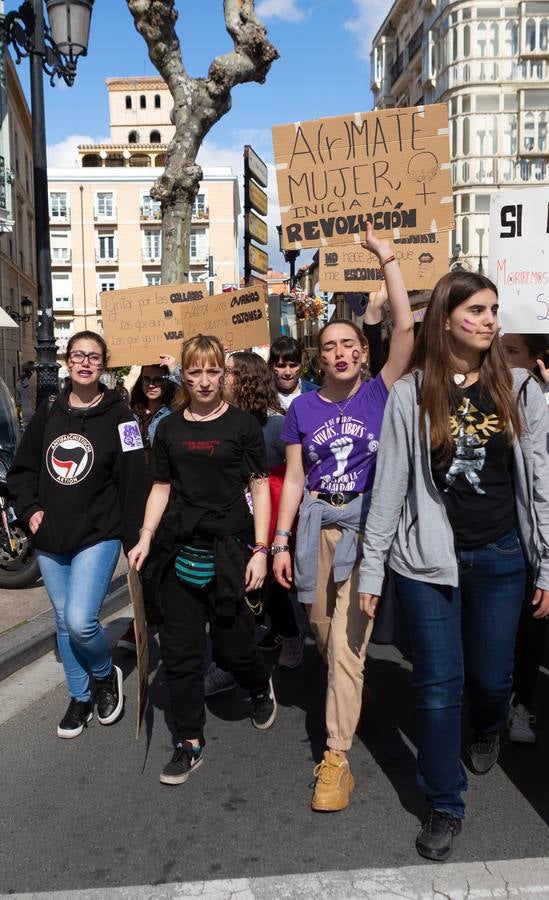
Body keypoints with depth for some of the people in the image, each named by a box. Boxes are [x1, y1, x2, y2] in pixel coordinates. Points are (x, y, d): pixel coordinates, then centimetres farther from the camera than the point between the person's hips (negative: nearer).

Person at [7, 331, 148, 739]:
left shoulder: (118, 415, -6)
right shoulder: (49, 411, 6)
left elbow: (134, 480, -9)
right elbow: (22, 468, 14)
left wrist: (134, 538, -12)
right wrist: (31, 508, -1)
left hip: (98, 537, -5)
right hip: (50, 538, 5)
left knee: (80, 620, -15)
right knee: (64, 621, 13)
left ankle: (106, 675, 16)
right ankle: (80, 697, 31)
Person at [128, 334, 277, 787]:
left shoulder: (243, 424, -2)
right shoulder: (169, 427, 8)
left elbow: (260, 488, -1)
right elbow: (161, 489, 13)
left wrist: (260, 549, -7)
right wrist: (146, 538, 2)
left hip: (229, 550, -3)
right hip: (179, 551, 3)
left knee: (231, 647, 2)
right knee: (180, 651, 5)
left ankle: (262, 686, 37)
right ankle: (189, 742, 21)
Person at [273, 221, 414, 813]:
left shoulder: (380, 394, -2)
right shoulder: (302, 409, 5)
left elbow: (405, 327, -14)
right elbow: (293, 480, 6)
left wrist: (387, 259, -16)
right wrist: (280, 542, 3)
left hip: (365, 525, -3)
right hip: (316, 524, 3)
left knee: (347, 640, -5)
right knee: (322, 630, 15)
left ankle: (336, 756, 5)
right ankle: (348, 695, 47)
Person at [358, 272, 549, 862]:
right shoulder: (410, 394, -3)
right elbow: (389, 484, -2)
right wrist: (370, 569, -3)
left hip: (500, 557, 2)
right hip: (428, 557, -1)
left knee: (491, 676, 13)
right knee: (438, 684, 4)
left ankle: (486, 732, 51)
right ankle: (445, 805, 24)